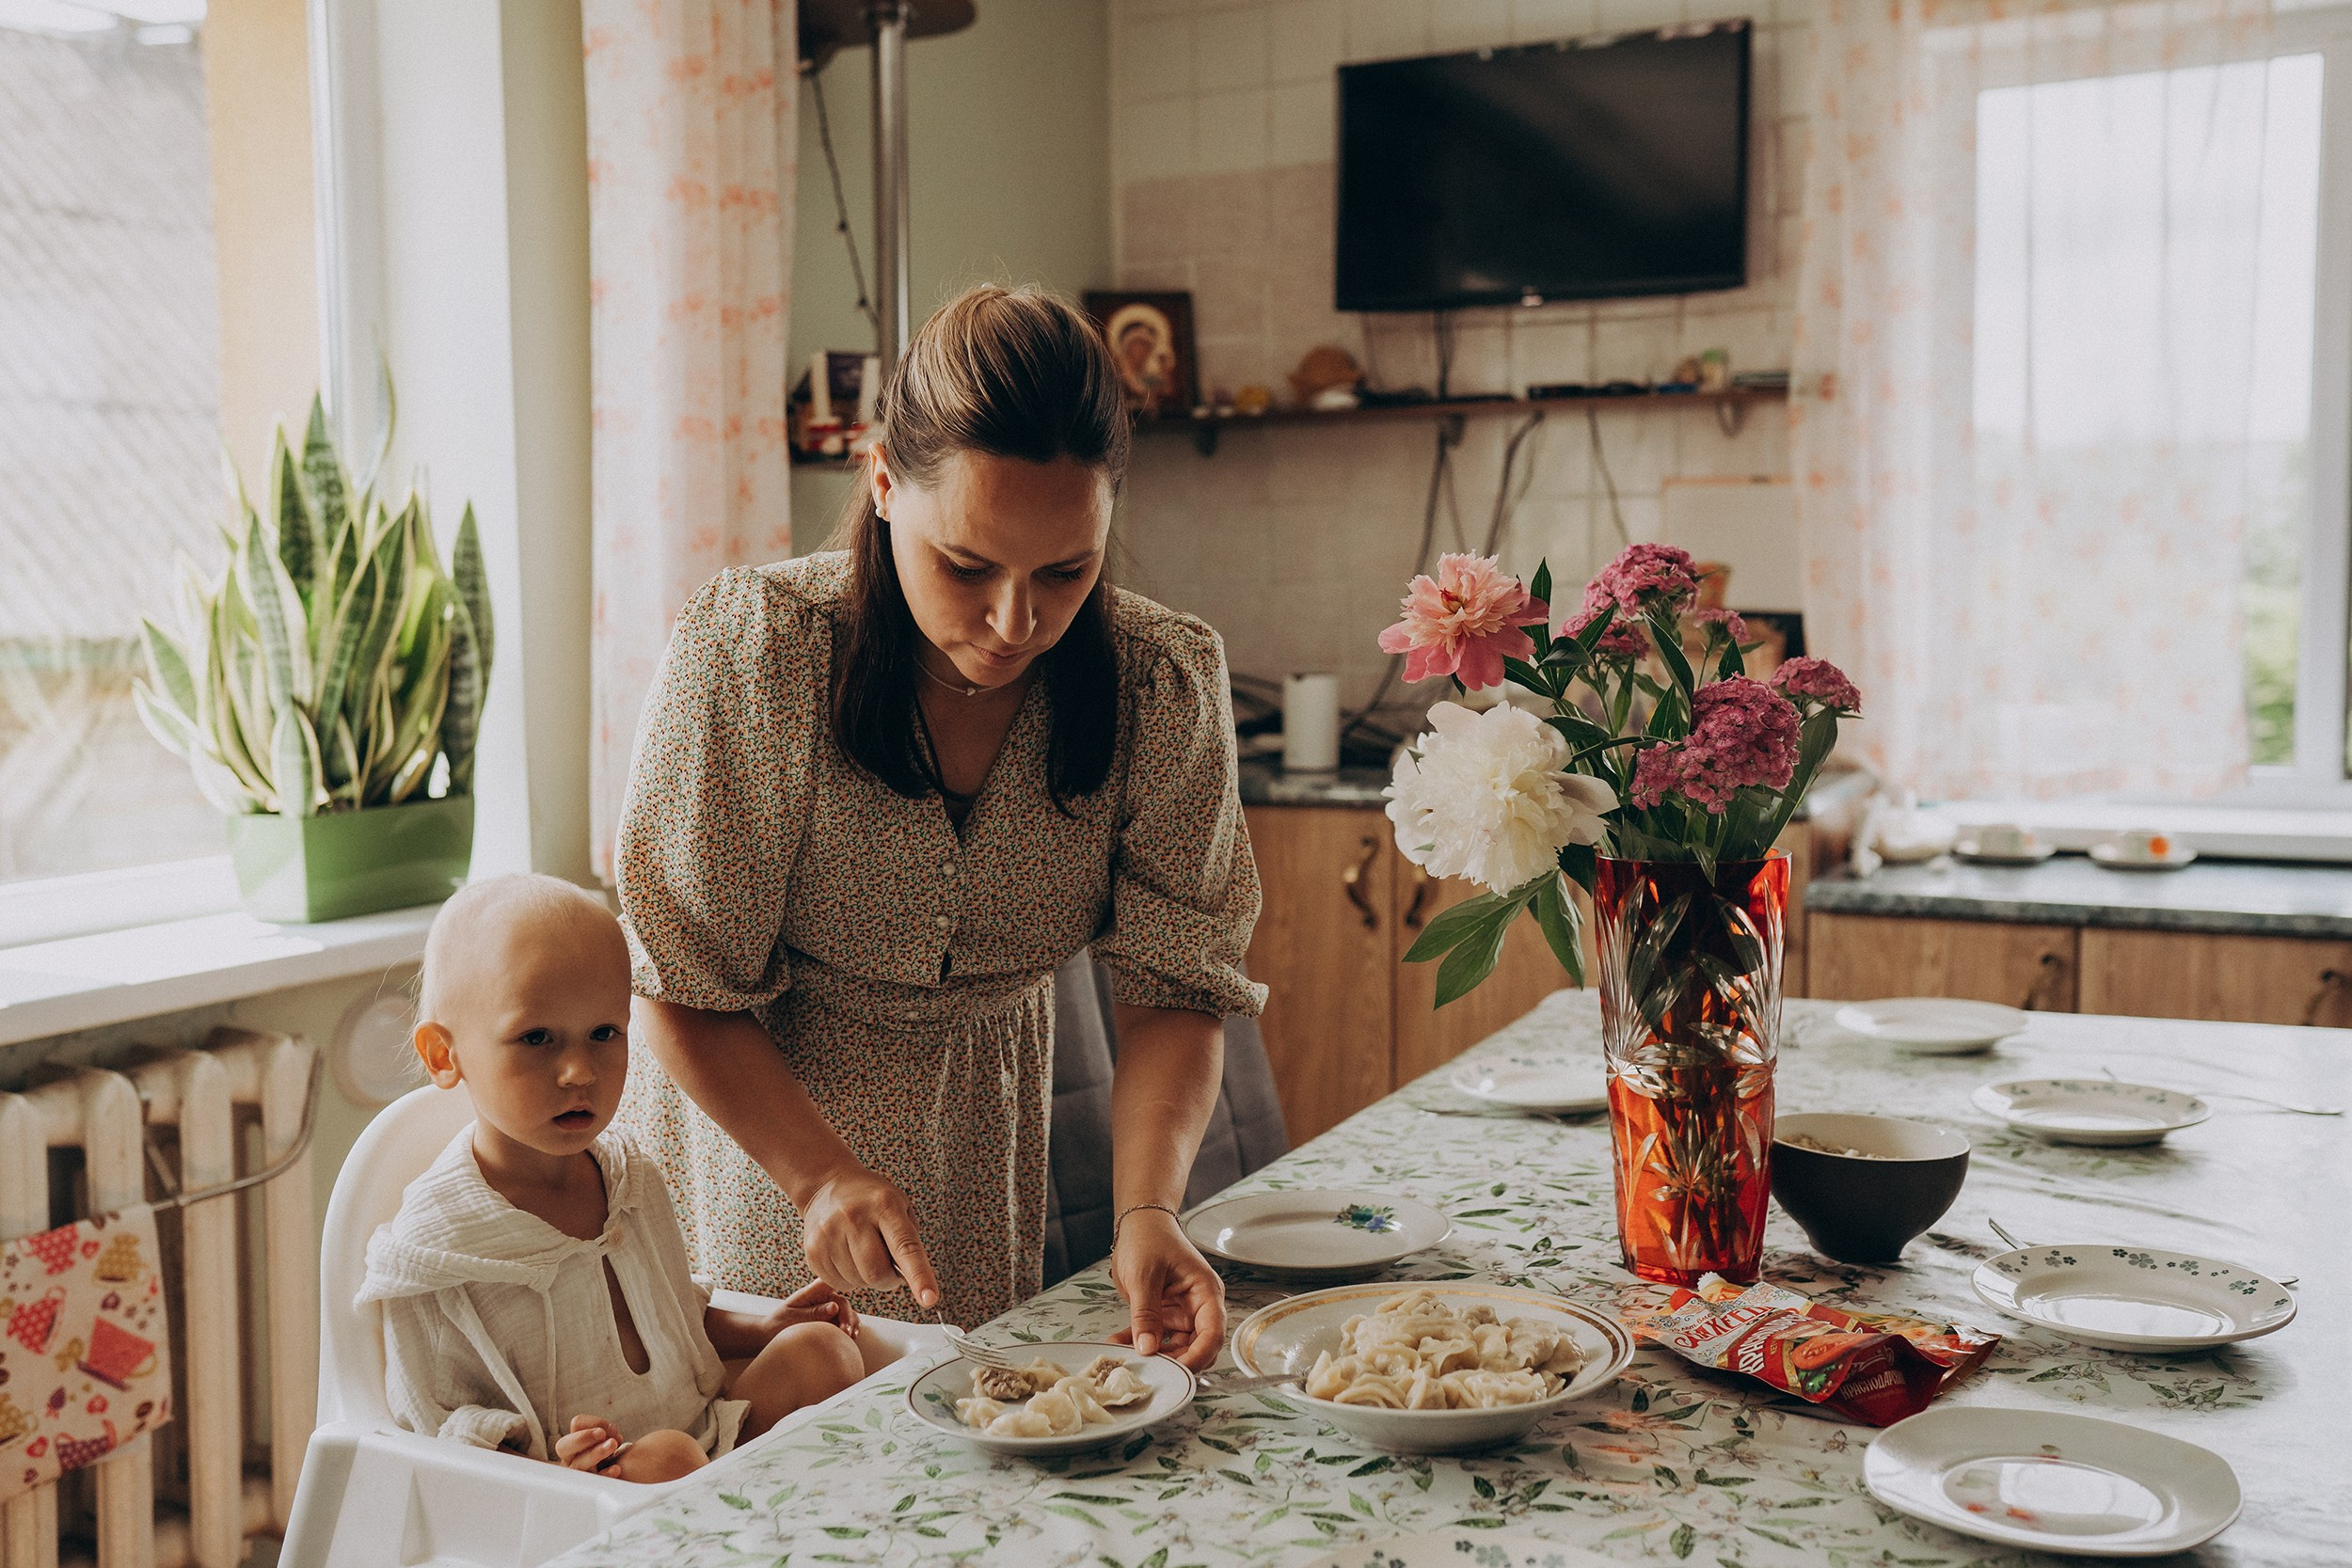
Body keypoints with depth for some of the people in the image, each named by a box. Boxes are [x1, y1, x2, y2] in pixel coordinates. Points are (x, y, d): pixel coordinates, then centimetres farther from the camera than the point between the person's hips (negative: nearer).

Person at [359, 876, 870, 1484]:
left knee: (819, 1349, -4)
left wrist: (761, 1330, 8)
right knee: (665, 1456, -34)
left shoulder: (632, 1176, 6)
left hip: (694, 1417, 7)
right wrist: (550, 1465, -30)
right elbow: (431, 1426, -14)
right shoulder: (431, 1248, -16)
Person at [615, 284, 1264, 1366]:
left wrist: (1147, 1208, -30)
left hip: (994, 1133, 3)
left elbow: (1178, 986, -14)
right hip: (758, 1110, -2)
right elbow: (684, 989, -18)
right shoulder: (751, 650, -26)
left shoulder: (1164, 683, -17)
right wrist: (824, 1178, -32)